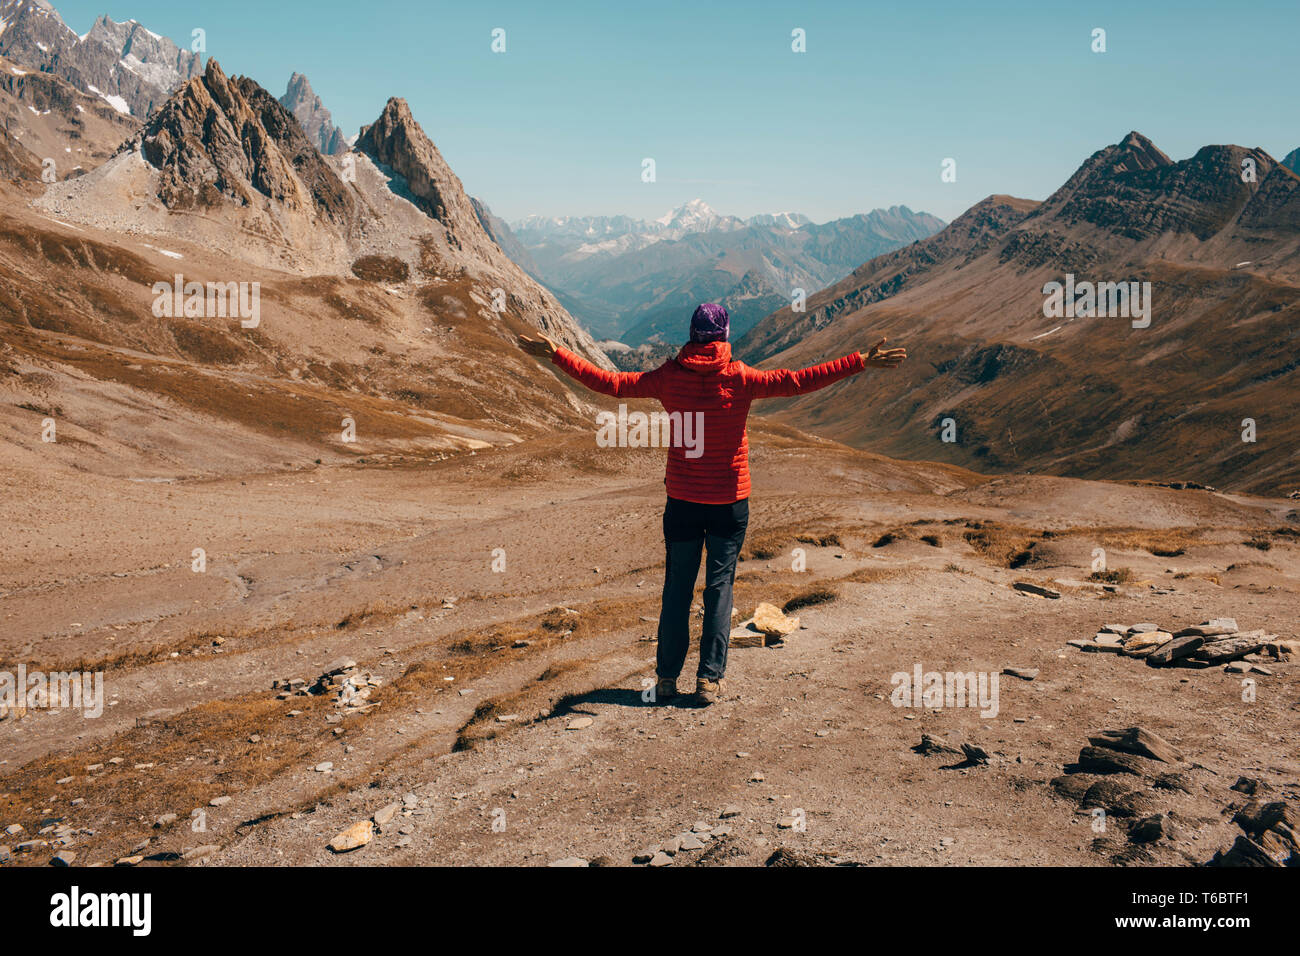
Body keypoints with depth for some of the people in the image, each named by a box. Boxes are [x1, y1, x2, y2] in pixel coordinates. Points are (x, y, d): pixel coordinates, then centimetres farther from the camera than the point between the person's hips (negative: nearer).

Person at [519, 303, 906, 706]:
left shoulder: (669, 377, -5)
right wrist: (859, 362, -11)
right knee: (719, 587, 7)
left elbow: (610, 382, -3)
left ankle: (666, 677, 16)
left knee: (677, 588, 11)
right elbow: (796, 381, -15)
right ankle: (709, 678, 7)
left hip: (682, 499, 2)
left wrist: (556, 354, 6)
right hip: (730, 501, -1)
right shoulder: (738, 379, -10)